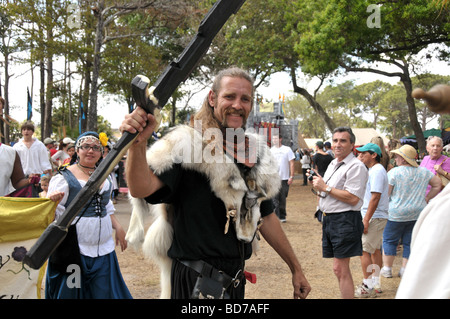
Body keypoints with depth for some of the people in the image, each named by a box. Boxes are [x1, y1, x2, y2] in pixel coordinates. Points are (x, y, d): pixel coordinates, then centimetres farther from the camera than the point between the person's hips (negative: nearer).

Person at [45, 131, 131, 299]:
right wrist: (52, 200, -30)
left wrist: (118, 227, 11)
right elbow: (54, 213, -9)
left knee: (105, 291, 9)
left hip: (103, 248, 6)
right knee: (71, 292, 0)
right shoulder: (64, 177, -6)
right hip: (75, 249, -6)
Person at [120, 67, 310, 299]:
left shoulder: (256, 154, 8)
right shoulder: (188, 147, -13)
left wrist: (295, 268, 18)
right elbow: (141, 189, -29)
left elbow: (266, 217, 16)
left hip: (236, 277, 7)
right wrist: (137, 144, -47)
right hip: (195, 280, -6)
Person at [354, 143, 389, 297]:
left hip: (374, 217, -10)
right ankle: (375, 284, 21)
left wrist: (366, 220, -23)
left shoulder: (377, 171, -17)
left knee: (364, 250, -8)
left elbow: (375, 198, -22)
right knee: (375, 250, 14)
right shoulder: (373, 170, 15)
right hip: (376, 217, 10)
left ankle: (368, 287, -3)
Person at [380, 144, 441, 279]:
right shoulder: (424, 172, 4)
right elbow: (437, 185, 14)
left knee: (389, 240, 9)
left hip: (396, 214, -4)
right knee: (410, 242, 11)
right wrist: (426, 199, 14)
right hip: (418, 214, 4)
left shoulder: (394, 172, -12)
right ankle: (405, 269, 12)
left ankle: (387, 268, 10)